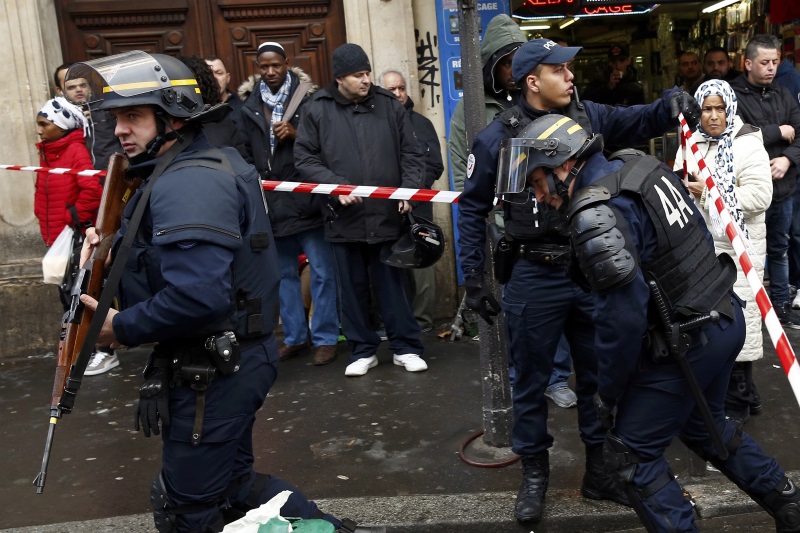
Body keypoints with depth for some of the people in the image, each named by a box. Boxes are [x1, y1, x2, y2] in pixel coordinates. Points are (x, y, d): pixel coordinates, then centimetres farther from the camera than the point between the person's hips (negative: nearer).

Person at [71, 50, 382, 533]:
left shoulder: (187, 184, -23)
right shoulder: (205, 165, 10)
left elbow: (196, 297, -33)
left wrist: (121, 327, -18)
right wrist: (114, 249, 0)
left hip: (213, 371, -10)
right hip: (229, 361, 10)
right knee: (233, 482, 24)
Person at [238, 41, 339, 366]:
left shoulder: (309, 99, -2)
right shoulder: (250, 108, 11)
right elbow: (246, 156, 14)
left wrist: (297, 134, -15)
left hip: (308, 200, -4)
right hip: (271, 203, 5)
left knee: (322, 272, 0)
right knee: (284, 273, 13)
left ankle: (325, 338, 11)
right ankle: (294, 337, 25)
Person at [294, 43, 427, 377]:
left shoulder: (389, 105, 4)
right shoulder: (317, 110, 1)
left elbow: (412, 154, 7)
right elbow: (304, 158, -1)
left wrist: (409, 189, -7)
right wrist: (335, 185, -13)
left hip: (387, 215, 0)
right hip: (343, 218, 0)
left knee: (392, 284, 8)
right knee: (353, 287, 10)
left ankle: (405, 347, 20)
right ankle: (362, 350, 24)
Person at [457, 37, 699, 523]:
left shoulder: (588, 116, 3)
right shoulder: (498, 137, -7)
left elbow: (640, 122, 6)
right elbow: (473, 209, -1)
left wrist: (671, 103, -18)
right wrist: (473, 277, -2)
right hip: (536, 278, -3)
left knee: (598, 376, 15)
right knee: (532, 381, 10)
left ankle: (600, 471, 33)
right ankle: (535, 473, 30)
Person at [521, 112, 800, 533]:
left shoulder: (596, 216, -23)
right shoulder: (642, 164, 3)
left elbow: (622, 317, -25)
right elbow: (698, 236, 12)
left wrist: (608, 394, -12)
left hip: (686, 346, -9)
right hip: (726, 316, 9)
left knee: (631, 455, 5)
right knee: (702, 425, 30)